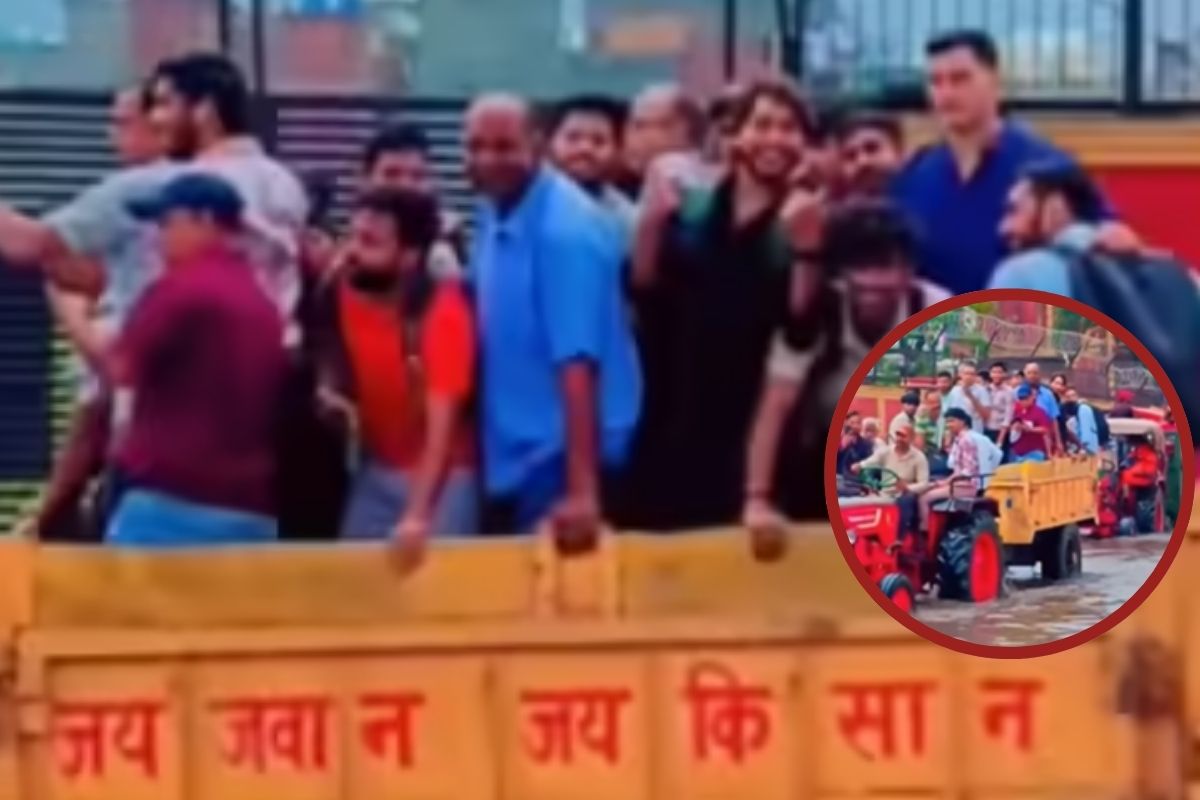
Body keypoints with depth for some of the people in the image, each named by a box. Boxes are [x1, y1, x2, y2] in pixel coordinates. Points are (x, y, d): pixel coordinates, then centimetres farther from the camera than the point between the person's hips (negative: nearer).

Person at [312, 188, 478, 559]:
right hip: (375, 470, 6)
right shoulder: (345, 294, -7)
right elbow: (331, 358, 18)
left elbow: (441, 422, -32)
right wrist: (330, 391, -4)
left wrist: (417, 515, -40)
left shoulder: (445, 312, -25)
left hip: (441, 476, -6)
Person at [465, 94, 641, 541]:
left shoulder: (565, 228, -20)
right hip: (512, 455, 9)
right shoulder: (493, 215, 7)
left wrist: (582, 489, -31)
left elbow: (577, 363, -26)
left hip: (560, 458, -9)